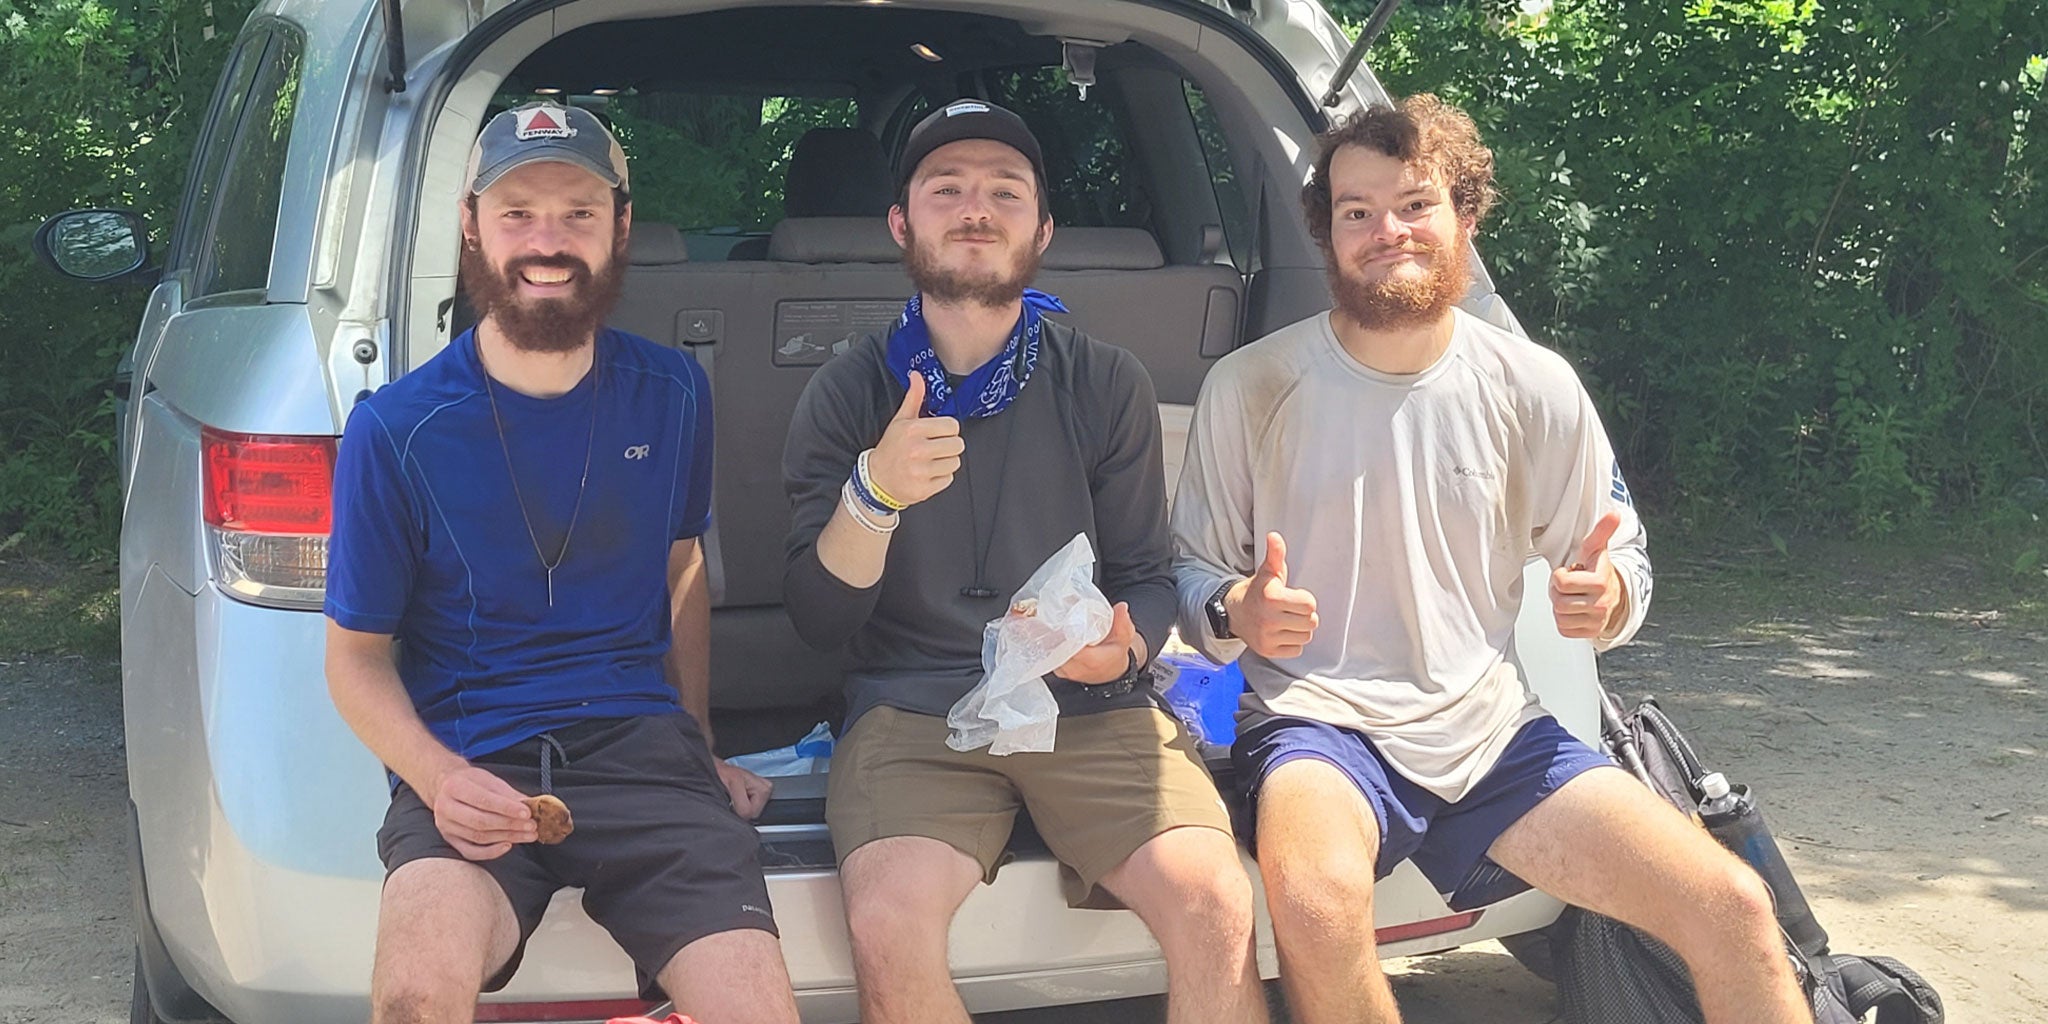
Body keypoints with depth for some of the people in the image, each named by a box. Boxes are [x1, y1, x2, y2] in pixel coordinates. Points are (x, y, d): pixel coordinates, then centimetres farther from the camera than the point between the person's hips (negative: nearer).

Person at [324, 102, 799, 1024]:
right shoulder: (396, 428, -2)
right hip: (471, 758, -2)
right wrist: (437, 777, -14)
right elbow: (357, 653, 3)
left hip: (638, 741, 3)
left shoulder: (670, 394, 7)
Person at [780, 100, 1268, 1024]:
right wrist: (873, 496, -20)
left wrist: (1126, 644, -14)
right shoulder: (848, 394, 3)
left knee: (1216, 903, -25)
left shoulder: (1107, 386, 5)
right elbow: (818, 623, -2)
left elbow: (1148, 575, 10)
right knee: (887, 925, -28)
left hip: (1091, 708, 1)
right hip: (913, 709, 0)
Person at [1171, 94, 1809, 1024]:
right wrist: (1234, 612, -19)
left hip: (1490, 727, 3)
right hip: (1318, 726, -2)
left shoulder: (1535, 388, 4)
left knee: (1732, 910, -13)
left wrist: (1607, 595, -12)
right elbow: (1189, 570, 5)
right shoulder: (1251, 387, -2)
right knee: (1314, 903, -37)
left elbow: (1620, 562, 12)